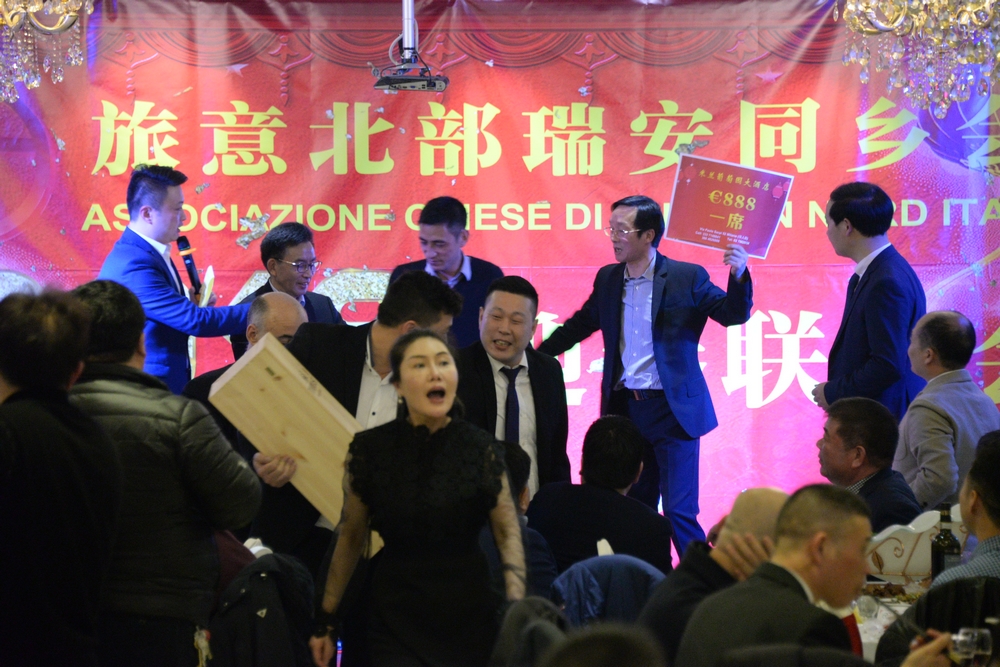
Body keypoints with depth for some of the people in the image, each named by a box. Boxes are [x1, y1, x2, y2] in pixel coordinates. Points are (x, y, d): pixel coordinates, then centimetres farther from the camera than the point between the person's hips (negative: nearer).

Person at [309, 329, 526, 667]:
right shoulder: (370, 449, -4)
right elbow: (351, 536, 5)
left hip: (470, 617, 1)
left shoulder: (481, 449, -4)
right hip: (397, 618, -1)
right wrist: (326, 620, 8)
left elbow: (508, 532, 0)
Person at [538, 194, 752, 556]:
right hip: (624, 407, 5)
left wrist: (738, 275, -23)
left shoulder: (686, 278, -5)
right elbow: (578, 326, 21)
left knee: (679, 512, -9)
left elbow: (733, 314, -5)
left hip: (672, 409, -5)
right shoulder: (607, 279, 9)